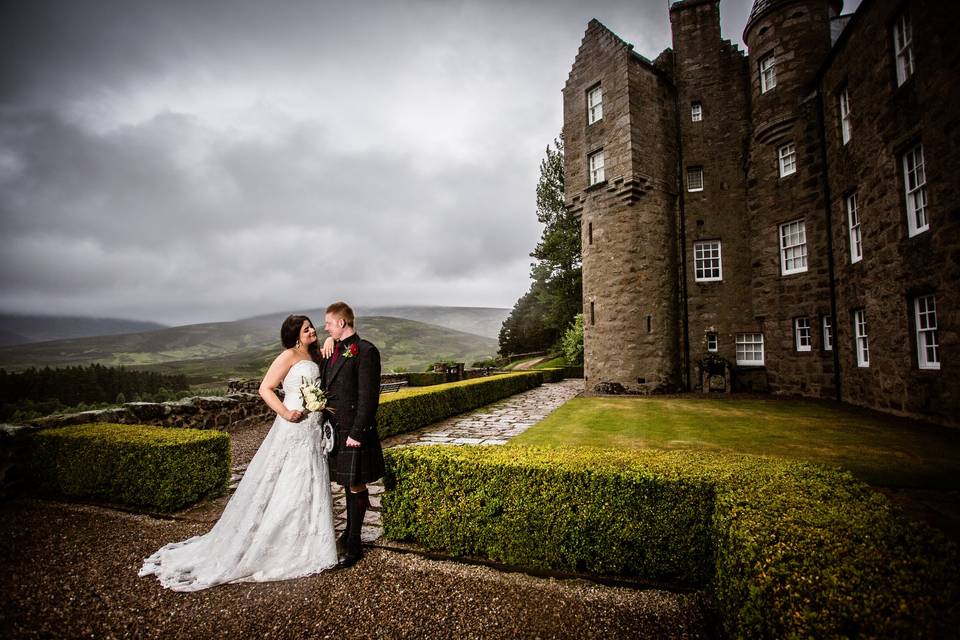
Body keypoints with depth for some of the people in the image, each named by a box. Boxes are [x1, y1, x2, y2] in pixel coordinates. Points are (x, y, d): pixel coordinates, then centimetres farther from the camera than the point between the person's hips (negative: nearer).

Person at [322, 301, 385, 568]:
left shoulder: (365, 351, -15)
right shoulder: (333, 351, 11)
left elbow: (369, 396, -19)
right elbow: (327, 388, 16)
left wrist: (357, 433, -20)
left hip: (353, 431, -8)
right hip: (335, 429, 8)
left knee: (356, 486, 4)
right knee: (348, 485, 20)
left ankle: (354, 545, 18)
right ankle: (351, 530, 36)